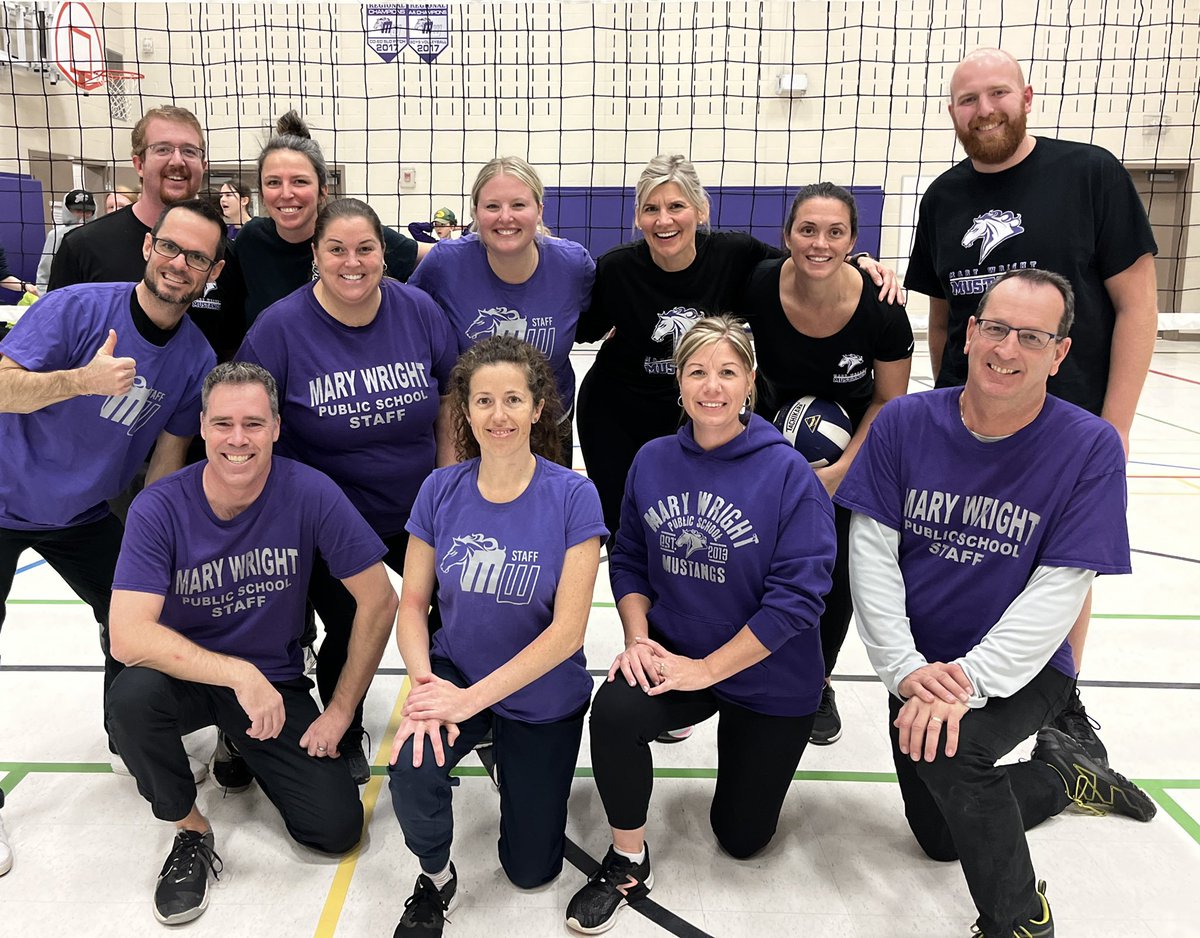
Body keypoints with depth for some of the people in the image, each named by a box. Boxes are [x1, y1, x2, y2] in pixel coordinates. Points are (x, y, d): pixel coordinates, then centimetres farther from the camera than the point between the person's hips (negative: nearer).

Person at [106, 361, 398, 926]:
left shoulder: (310, 494, -18)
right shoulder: (159, 508, -19)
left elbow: (379, 602, -12)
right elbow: (128, 636, -27)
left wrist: (341, 711, -9)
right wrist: (239, 674, -37)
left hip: (276, 683, 1)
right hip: (185, 674, 0)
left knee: (337, 826, -11)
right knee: (133, 694, -35)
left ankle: (244, 746, 20)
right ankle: (191, 832, -5)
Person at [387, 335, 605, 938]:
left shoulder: (572, 496, -20)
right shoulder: (441, 490, -11)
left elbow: (567, 628, -22)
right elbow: (413, 602, -6)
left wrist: (471, 699, -26)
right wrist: (424, 684, -24)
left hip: (543, 699, -1)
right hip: (455, 674, 1)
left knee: (531, 870, 11)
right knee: (412, 769, -31)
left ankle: (512, 762, 41)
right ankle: (435, 879, 3)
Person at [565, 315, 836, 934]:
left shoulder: (788, 472, -20)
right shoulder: (653, 460, -7)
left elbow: (797, 596, -21)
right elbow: (629, 561, 3)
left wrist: (707, 669, -21)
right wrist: (638, 638, -13)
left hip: (768, 676, -2)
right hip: (672, 651, 2)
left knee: (741, 836, 13)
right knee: (614, 710, -31)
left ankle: (746, 740, 45)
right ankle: (628, 862, -4)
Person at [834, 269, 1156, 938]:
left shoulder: (1091, 448, -16)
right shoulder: (905, 423, -10)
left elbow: (1059, 590, -20)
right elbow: (872, 552, -12)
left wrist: (967, 680, -30)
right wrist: (905, 669, -21)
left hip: (1024, 670, -4)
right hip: (919, 667, 4)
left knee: (947, 751, -35)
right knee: (940, 838, 17)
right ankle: (1061, 775, 46)